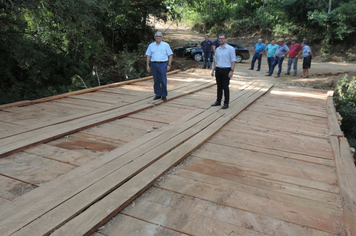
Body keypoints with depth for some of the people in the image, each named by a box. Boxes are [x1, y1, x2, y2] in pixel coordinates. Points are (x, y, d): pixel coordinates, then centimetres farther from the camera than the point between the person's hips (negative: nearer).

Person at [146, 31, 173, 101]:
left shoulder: (166, 45, 4)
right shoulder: (151, 45, 11)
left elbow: (170, 55, 3)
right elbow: (148, 56, 11)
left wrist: (169, 65, -6)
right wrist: (148, 66, 4)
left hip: (162, 64, -2)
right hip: (154, 64, 3)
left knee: (163, 81, -4)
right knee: (156, 81, 5)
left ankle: (164, 95, 5)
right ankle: (158, 95, 15)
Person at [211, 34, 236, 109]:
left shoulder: (230, 49, -6)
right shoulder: (217, 49, 11)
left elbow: (233, 61, -9)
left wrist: (231, 71, -17)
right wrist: (213, 70, 13)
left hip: (226, 70, -5)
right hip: (218, 70, 5)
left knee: (225, 87, -2)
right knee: (219, 86, 11)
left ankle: (226, 103, 5)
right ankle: (218, 101, 22)